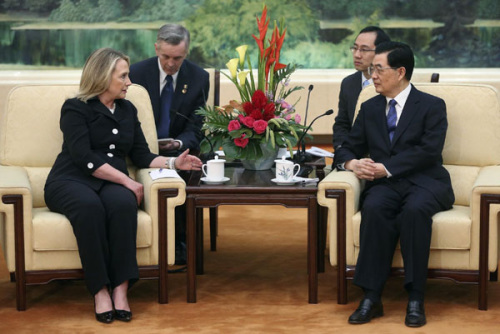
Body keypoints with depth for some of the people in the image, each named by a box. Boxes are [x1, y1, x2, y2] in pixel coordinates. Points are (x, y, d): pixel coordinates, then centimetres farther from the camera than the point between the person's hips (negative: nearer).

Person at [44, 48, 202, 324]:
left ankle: (120, 289, -38)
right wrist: (127, 181, -18)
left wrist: (173, 163, 0)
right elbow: (84, 158, -14)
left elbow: (142, 156, 17)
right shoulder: (75, 109, -1)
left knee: (123, 203, -34)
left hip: (112, 184, 4)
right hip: (71, 181, -4)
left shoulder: (127, 110, 18)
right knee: (90, 206, -39)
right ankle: (100, 290, -37)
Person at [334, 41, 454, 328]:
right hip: (385, 185, 3)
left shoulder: (432, 106, 3)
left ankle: (416, 299, -33)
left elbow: (429, 151, -10)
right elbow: (347, 148, 18)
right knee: (374, 209, -33)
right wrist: (351, 163, -8)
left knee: (415, 209, -38)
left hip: (425, 183, -3)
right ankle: (371, 298, -33)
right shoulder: (370, 108, 18)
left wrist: (386, 168, -18)